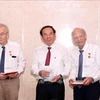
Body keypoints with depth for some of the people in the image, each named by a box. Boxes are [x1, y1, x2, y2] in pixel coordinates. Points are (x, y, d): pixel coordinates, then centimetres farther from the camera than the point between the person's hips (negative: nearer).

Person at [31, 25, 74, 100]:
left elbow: (68, 67, 4)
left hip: (57, 85, -1)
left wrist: (60, 75, -14)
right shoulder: (37, 51, 10)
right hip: (41, 85, 1)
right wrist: (39, 72, -16)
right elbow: (33, 68, 6)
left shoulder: (63, 50, 6)